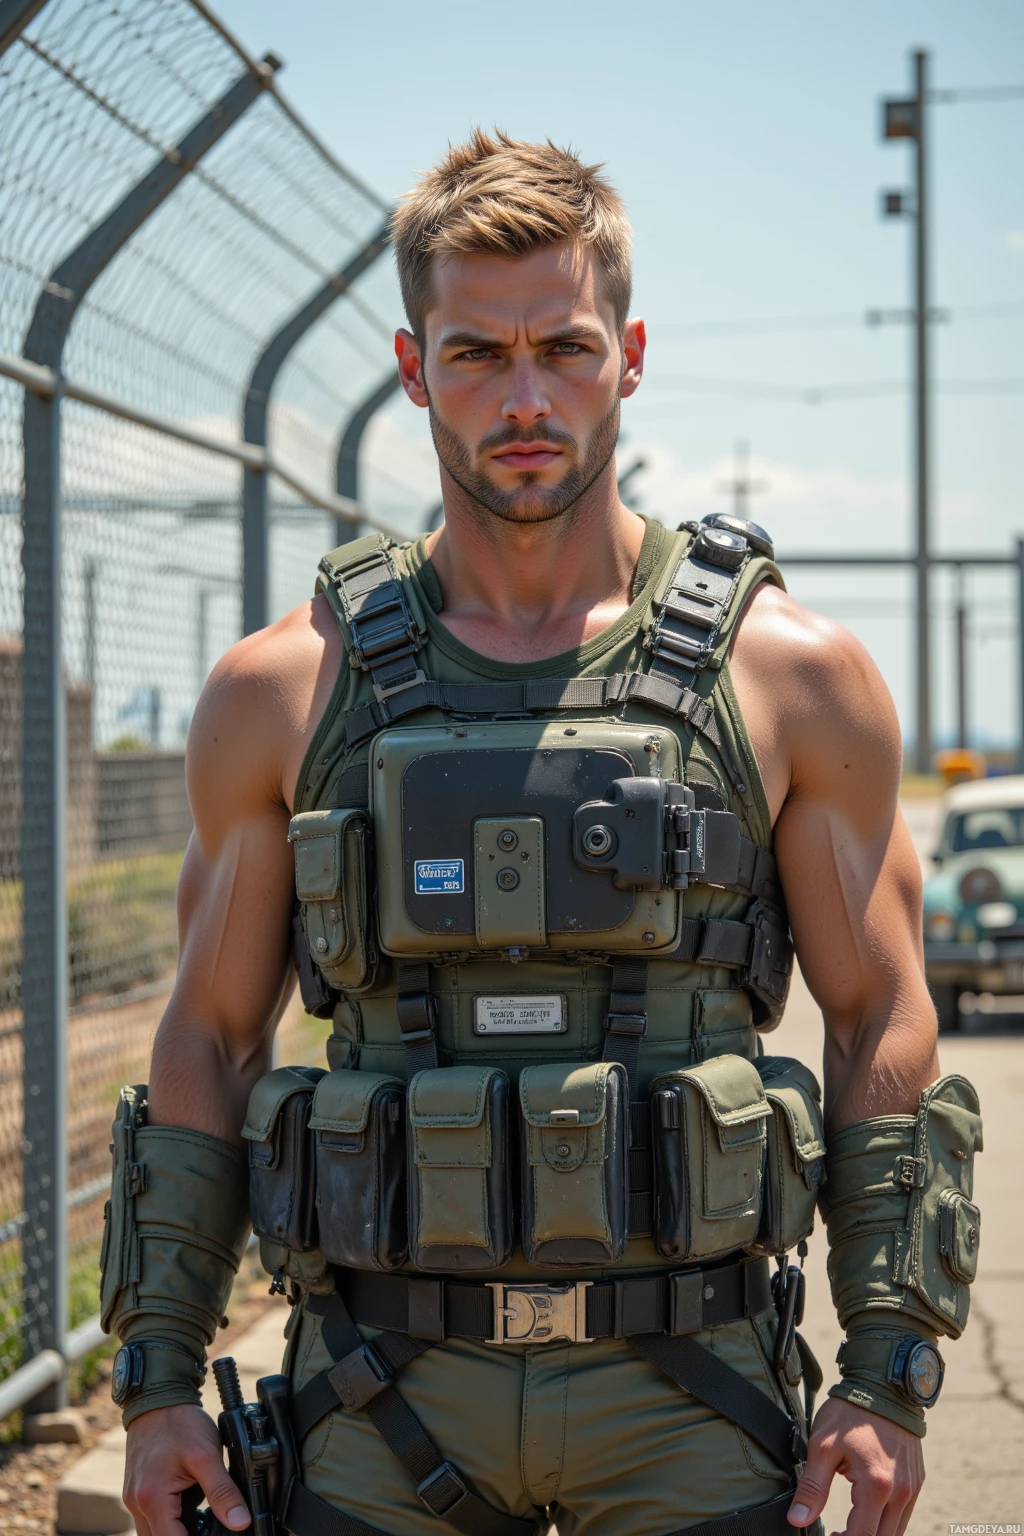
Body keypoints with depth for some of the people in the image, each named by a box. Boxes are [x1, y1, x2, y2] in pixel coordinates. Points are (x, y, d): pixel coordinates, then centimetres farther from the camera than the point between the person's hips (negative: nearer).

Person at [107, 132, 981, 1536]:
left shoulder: (793, 677, 0)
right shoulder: (279, 694, 3)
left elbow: (883, 1027, 4)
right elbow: (209, 1038, 9)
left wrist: (889, 1381, -1)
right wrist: (159, 1376, 5)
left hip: (686, 1392, -1)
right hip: (387, 1406, 1)